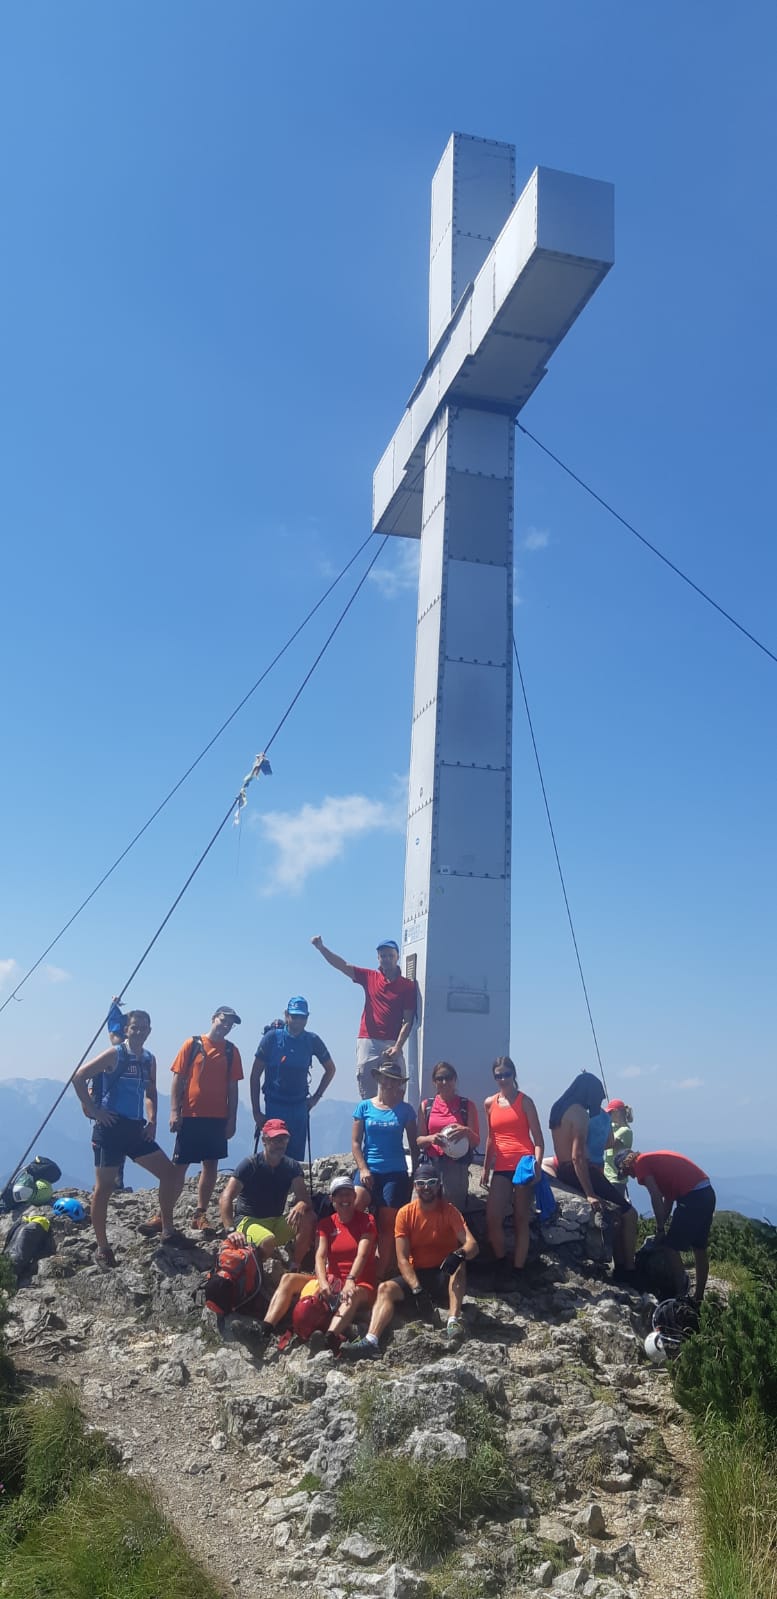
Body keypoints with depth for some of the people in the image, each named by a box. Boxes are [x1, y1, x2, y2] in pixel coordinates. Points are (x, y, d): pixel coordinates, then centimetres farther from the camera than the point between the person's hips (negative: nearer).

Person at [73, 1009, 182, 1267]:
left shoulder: (149, 1059, 9)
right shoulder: (114, 1054, -9)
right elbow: (79, 1078, -12)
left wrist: (152, 1120, 9)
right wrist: (94, 1111, -12)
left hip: (136, 1128, 7)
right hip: (110, 1128, -7)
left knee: (169, 1172, 4)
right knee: (104, 1187, -1)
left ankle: (168, 1231, 16)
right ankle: (102, 1247, 11)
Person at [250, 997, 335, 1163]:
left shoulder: (312, 1040, 1)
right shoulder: (272, 1037, -6)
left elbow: (330, 1069, 17)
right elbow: (255, 1076, -3)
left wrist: (316, 1096, 9)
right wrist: (256, 1111, -5)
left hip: (300, 1107, 2)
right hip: (275, 1107, -2)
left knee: (297, 1157, 3)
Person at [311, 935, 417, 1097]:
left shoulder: (407, 985, 2)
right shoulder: (369, 977, 10)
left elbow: (408, 1021, -1)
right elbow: (343, 966, 1)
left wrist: (397, 1047, -12)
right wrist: (321, 948, -13)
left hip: (392, 1045, -2)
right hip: (368, 1042, 2)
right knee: (366, 1095, 0)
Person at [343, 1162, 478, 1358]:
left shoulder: (449, 1210, -7)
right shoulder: (405, 1213, -4)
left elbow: (472, 1244, -20)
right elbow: (402, 1259, -9)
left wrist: (460, 1253, -44)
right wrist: (417, 1289, -25)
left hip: (445, 1276, -2)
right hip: (416, 1275, 2)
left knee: (458, 1262, -33)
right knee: (385, 1288, -24)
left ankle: (454, 1321, -42)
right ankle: (370, 1341, -39)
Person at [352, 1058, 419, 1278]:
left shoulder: (405, 1110, 4)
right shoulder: (364, 1107, 4)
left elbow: (413, 1144, 9)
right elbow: (355, 1141, 3)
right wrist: (363, 1169, -8)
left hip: (396, 1173, 0)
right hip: (369, 1170, 0)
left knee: (388, 1225, 1)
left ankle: (384, 1272, 12)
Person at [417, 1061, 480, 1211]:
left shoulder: (467, 1105, 6)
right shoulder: (426, 1106, 9)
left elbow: (476, 1142, 5)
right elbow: (419, 1140, 8)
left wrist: (467, 1132, -16)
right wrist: (431, 1138, -13)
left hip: (457, 1168, -1)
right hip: (431, 1166, 1)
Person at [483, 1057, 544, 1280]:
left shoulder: (524, 1101, 0)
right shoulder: (489, 1103, 12)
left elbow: (538, 1138, -2)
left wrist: (537, 1165, -16)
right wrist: (486, 1168, 18)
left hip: (523, 1165, -4)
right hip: (501, 1167, 4)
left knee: (521, 1219, 1)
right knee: (492, 1218, -6)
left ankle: (518, 1269, 7)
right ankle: (502, 1265, 14)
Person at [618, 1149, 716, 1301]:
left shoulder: (641, 1163, -1)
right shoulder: (655, 1159, 24)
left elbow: (656, 1197, -9)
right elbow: (668, 1198, 23)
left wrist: (660, 1229, 0)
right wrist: (662, 1227, 20)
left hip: (692, 1196, -9)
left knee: (671, 1247, 2)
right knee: (699, 1248, 18)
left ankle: (680, 1295, 4)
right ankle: (698, 1297, 28)